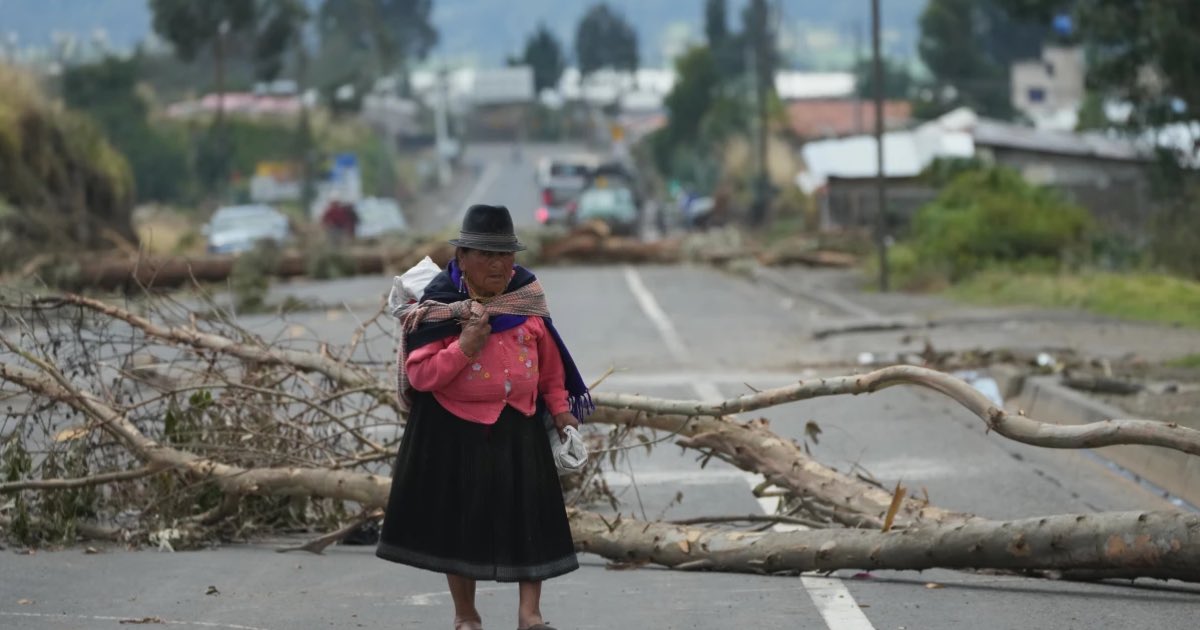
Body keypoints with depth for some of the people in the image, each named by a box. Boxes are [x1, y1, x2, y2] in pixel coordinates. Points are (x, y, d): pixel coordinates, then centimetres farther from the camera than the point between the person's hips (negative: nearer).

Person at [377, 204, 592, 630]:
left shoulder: (527, 297, -1)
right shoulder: (439, 306, -12)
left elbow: (550, 359, 11)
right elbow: (419, 376, -16)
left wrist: (560, 407, 7)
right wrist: (463, 347, -25)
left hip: (518, 426, 3)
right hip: (454, 428, -3)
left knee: (530, 514, -1)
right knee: (459, 516, 6)